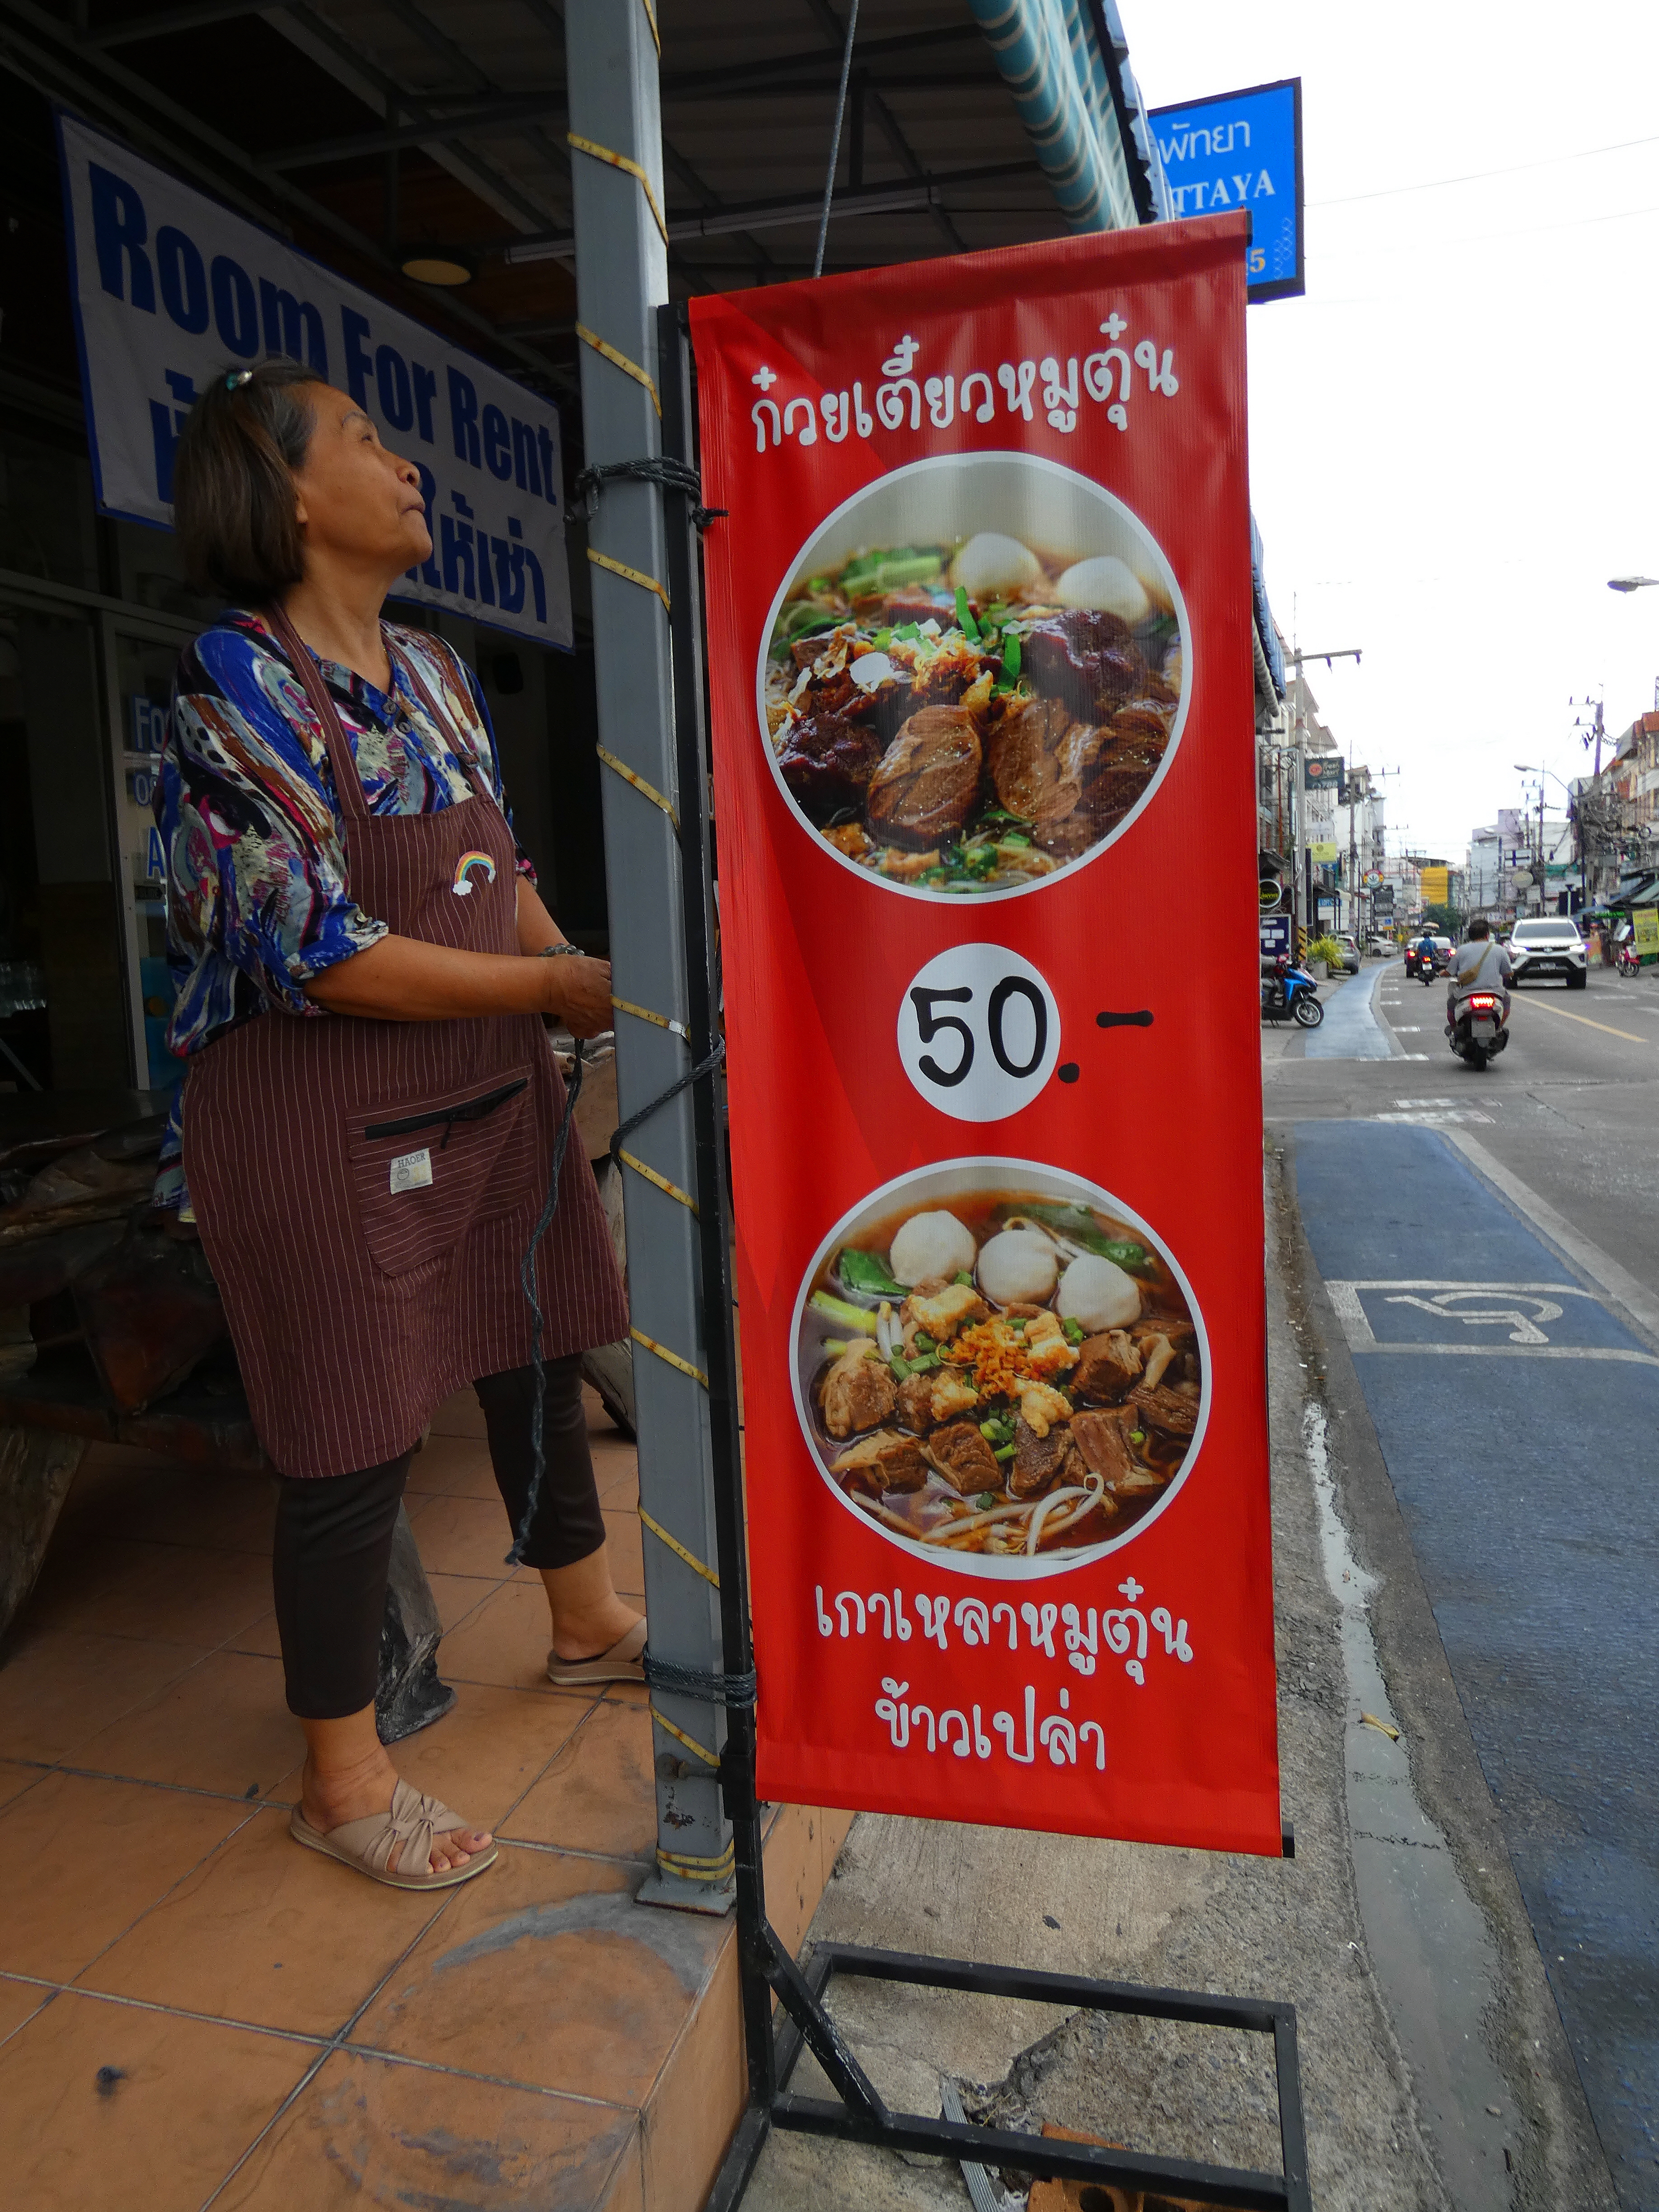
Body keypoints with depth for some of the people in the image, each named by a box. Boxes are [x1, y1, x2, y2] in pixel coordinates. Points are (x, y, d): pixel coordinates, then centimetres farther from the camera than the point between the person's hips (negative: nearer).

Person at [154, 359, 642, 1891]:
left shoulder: (435, 674, 9)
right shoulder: (234, 696, -15)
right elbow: (330, 956, -22)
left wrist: (588, 979, -2)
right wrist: (556, 988, -16)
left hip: (492, 1099, 8)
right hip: (326, 1131, -7)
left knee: (538, 1361, 19)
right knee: (356, 1447, 3)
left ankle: (587, 1620, 43)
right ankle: (342, 1778, 25)